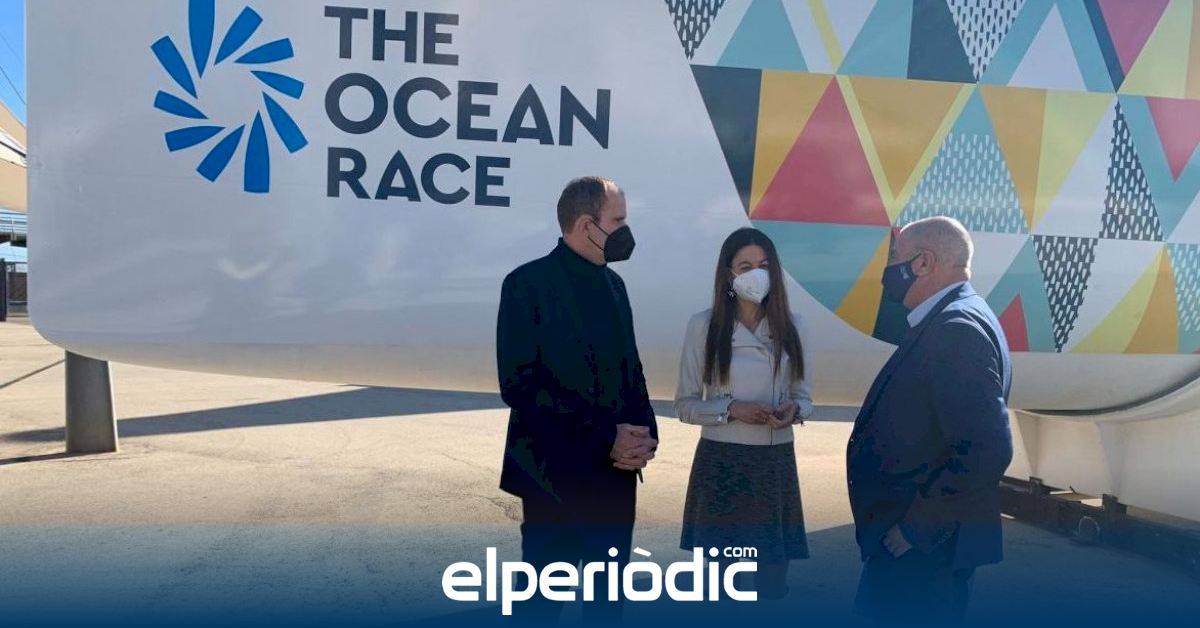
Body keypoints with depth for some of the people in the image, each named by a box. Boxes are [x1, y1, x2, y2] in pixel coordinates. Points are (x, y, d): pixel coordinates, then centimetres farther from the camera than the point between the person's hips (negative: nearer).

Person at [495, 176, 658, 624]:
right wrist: (602, 437, -19)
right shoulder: (528, 283, -10)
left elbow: (630, 369, 13)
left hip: (617, 475, 7)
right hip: (559, 477, -6)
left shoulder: (613, 284, 11)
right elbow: (519, 385, -18)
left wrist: (645, 434, -5)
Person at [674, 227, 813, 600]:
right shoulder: (703, 326, -6)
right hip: (721, 462, -2)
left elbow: (804, 397, 10)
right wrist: (732, 409, -19)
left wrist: (793, 411, -12)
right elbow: (685, 405, -3)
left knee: (773, 582, 10)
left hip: (776, 461, 3)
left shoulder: (790, 325, 4)